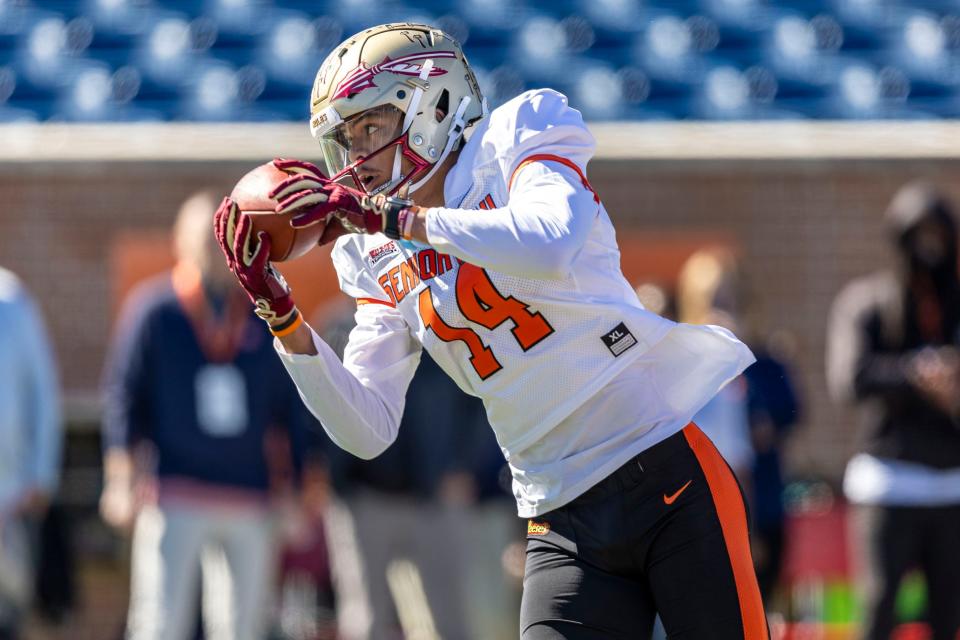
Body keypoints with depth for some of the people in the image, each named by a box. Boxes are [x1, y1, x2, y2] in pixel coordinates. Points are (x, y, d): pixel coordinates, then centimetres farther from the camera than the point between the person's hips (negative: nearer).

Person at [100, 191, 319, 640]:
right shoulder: (153, 311, 0)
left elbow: (291, 407, 14)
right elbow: (123, 397, 1)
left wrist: (295, 486, 10)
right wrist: (122, 480, -6)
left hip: (250, 500, 4)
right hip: (174, 498, -3)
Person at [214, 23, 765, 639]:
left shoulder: (514, 141, -2)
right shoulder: (383, 265, 12)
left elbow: (551, 246, -25)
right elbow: (369, 430, 5)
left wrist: (384, 214, -21)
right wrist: (278, 307, -3)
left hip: (667, 476, -5)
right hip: (563, 522, 5)